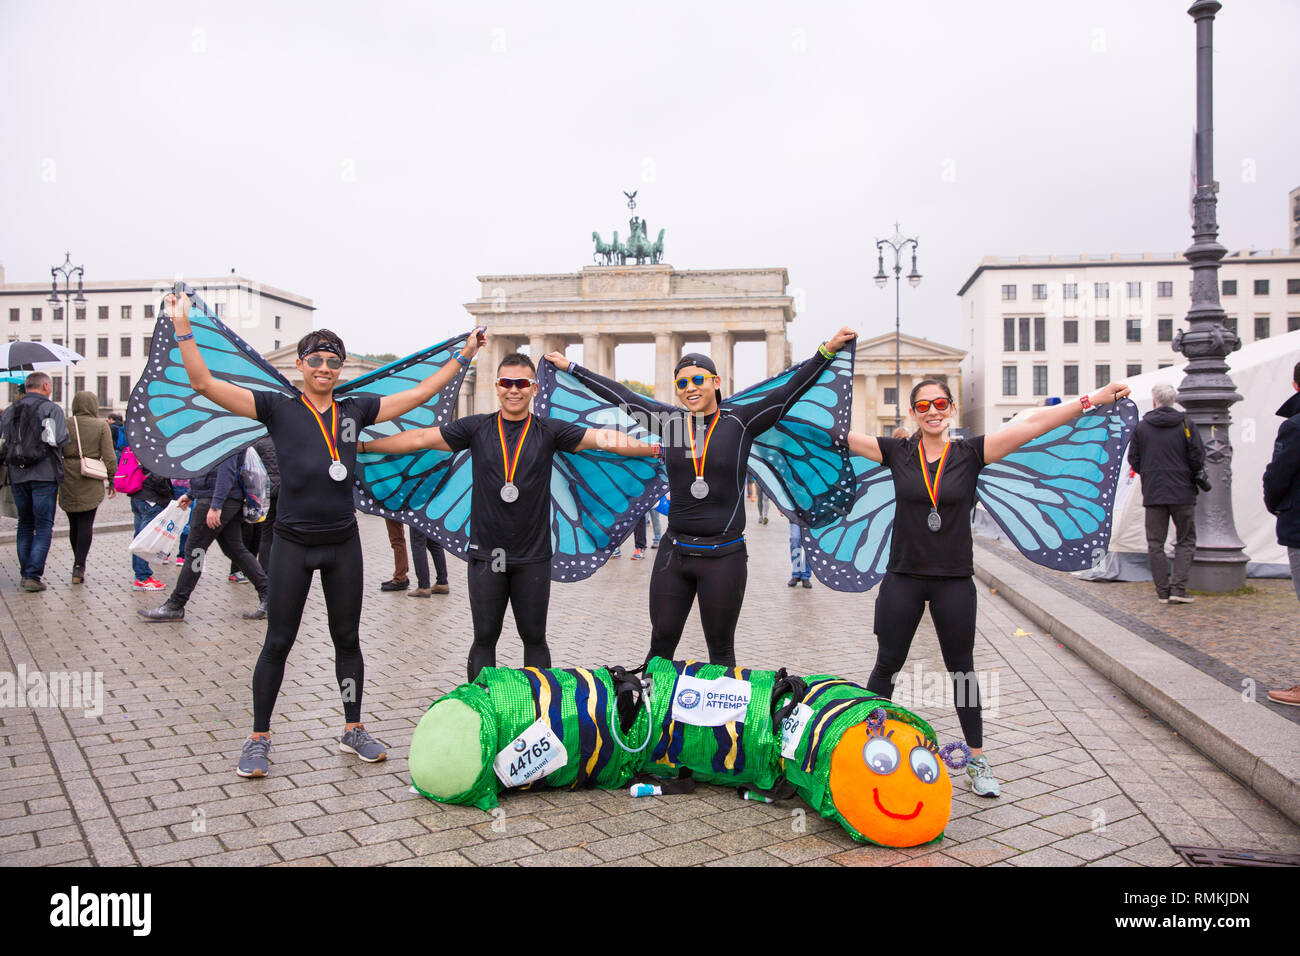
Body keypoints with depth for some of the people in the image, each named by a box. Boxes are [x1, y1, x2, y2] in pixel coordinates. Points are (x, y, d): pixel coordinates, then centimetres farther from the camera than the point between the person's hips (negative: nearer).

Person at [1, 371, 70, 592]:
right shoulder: (51, 409, -7)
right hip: (44, 475, -5)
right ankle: (33, 576, -6)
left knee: (25, 524, 16)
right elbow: (59, 440, -16)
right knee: (44, 526, 0)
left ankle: (25, 574, 18)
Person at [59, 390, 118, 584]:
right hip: (91, 482, -2)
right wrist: (112, 480, 5)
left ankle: (78, 563, 25)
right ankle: (79, 566, -9)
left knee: (73, 523, 14)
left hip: (68, 480, 2)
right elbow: (109, 456, -4)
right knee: (86, 523, -1)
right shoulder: (101, 425, -2)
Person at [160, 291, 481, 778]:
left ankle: (353, 730, 26)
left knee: (347, 639, 12)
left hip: (343, 542, 3)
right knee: (278, 643, 4)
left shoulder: (356, 410, 6)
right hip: (293, 542, -3)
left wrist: (463, 355, 13)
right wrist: (183, 328, -14)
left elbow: (419, 393, 12)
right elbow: (203, 383, -8)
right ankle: (258, 739, 18)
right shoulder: (278, 408, -3)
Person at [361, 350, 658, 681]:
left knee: (534, 638, 11)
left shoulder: (549, 431, 1)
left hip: (533, 557, 0)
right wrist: (362, 446, 1)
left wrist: (654, 448, -14)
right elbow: (421, 438, 3)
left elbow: (601, 437, -6)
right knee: (484, 638, 8)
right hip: (486, 555, 1)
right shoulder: (476, 428, 3)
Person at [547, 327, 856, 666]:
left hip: (724, 557, -2)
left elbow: (790, 390, -6)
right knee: (661, 646, 9)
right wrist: (571, 367, 21)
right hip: (674, 552, 3)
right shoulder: (669, 421, 6)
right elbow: (620, 395, 14)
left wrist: (828, 350, -14)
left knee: (721, 651, 9)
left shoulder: (740, 422, -2)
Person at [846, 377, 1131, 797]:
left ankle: (978, 762, 25)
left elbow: (1032, 425, -9)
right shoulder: (897, 452, -2)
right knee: (887, 667, 10)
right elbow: (840, 433, -3)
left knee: (962, 670, 12)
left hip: (955, 581, 0)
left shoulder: (970, 453, -4)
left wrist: (1092, 400, -13)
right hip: (903, 578, 0)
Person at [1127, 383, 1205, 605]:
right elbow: (1197, 459, -6)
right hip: (1182, 493, -1)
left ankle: (1163, 591, 6)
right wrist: (1187, 473, 15)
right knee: (1185, 541, 8)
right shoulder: (1184, 425, -5)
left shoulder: (1141, 426, 0)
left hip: (1153, 493, 1)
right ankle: (1178, 588, -1)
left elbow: (1133, 460, 3)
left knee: (1155, 543, 8)